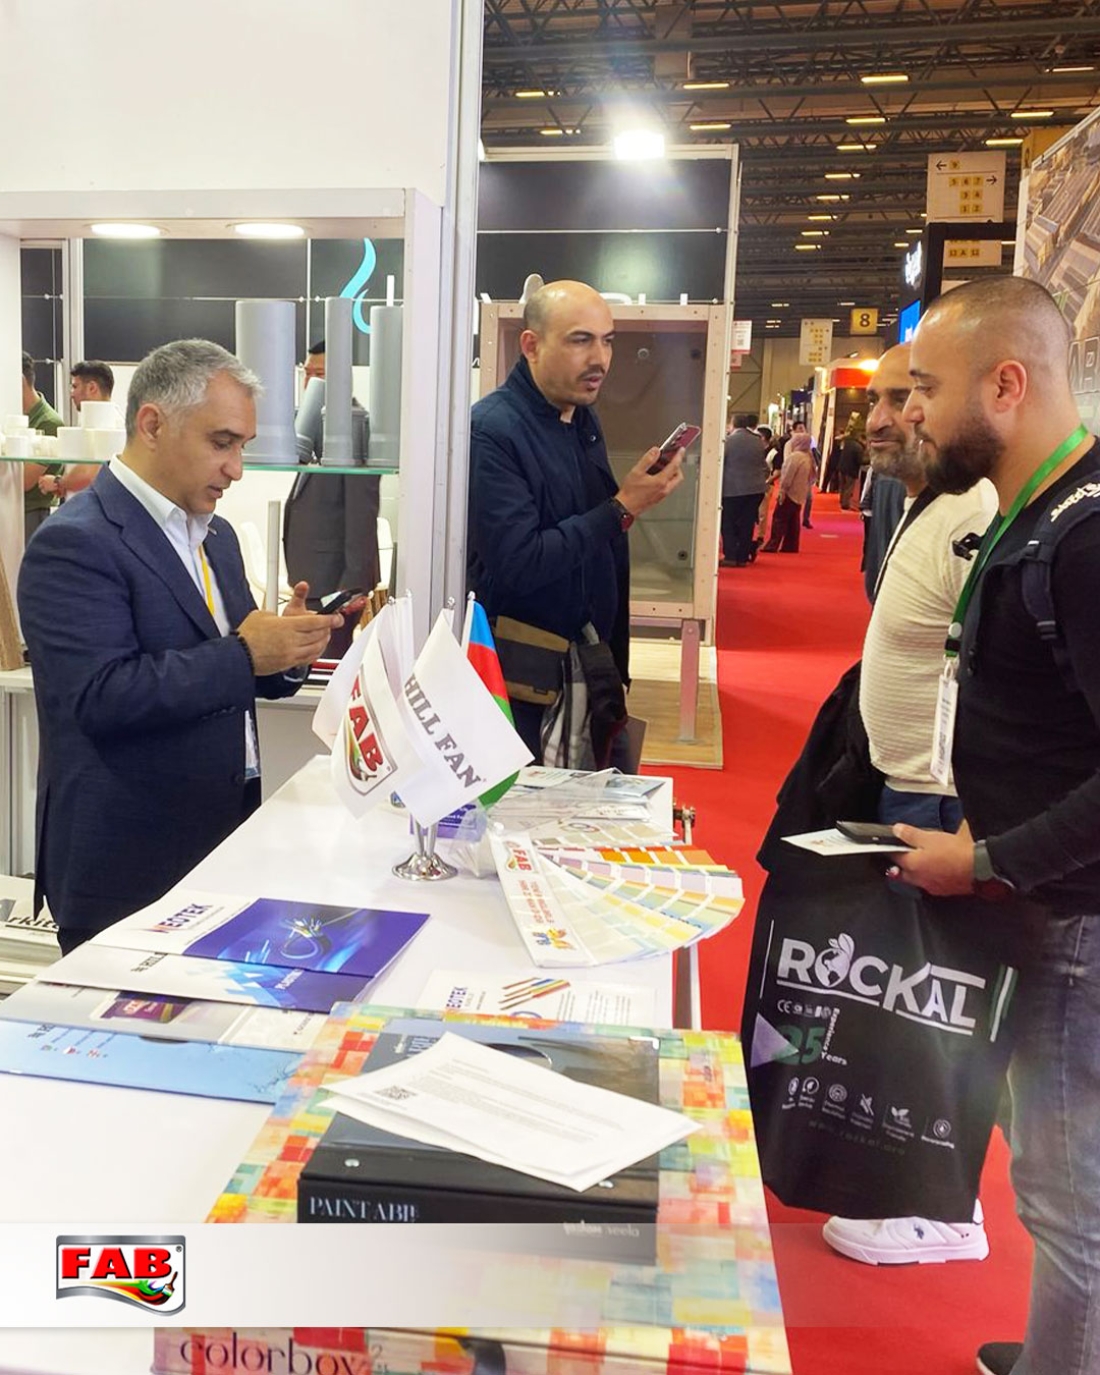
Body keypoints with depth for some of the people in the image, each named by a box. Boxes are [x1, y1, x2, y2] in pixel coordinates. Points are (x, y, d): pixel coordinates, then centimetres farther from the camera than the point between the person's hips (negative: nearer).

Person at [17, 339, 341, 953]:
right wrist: (245, 655, -23)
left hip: (227, 837, 8)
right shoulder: (75, 544, -13)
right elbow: (101, 696, -23)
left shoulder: (216, 535, 14)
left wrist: (285, 650, -4)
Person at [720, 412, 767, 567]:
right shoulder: (758, 442, 5)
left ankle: (730, 556, -3)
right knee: (747, 524, 7)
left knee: (728, 523, 4)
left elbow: (718, 464, -7)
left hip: (732, 489, -4)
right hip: (755, 488, 4)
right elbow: (764, 466, 12)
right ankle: (743, 557, 7)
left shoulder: (728, 441, -10)